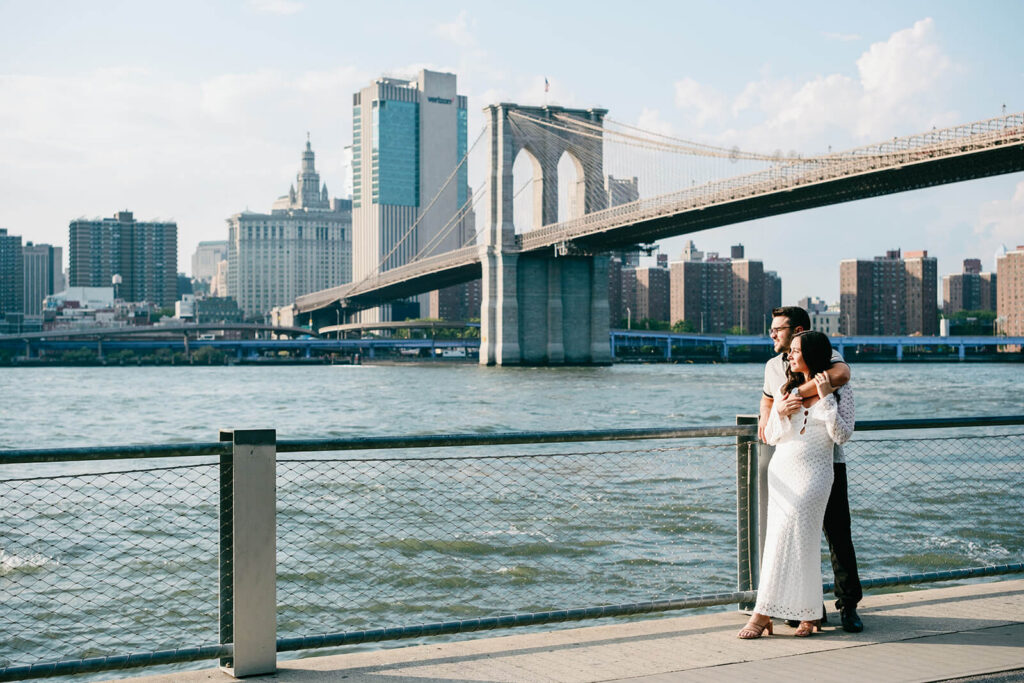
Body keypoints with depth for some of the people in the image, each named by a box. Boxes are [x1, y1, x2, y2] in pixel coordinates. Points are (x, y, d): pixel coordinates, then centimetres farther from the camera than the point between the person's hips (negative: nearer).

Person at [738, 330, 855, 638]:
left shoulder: (841, 391, 1)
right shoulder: (786, 390, 13)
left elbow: (842, 436, -9)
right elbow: (771, 437, 13)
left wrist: (826, 398, -15)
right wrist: (779, 414, -7)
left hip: (814, 473, -4)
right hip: (781, 470, 5)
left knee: (788, 534, -13)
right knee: (795, 539, -2)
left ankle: (763, 612, -6)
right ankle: (809, 614, 7)